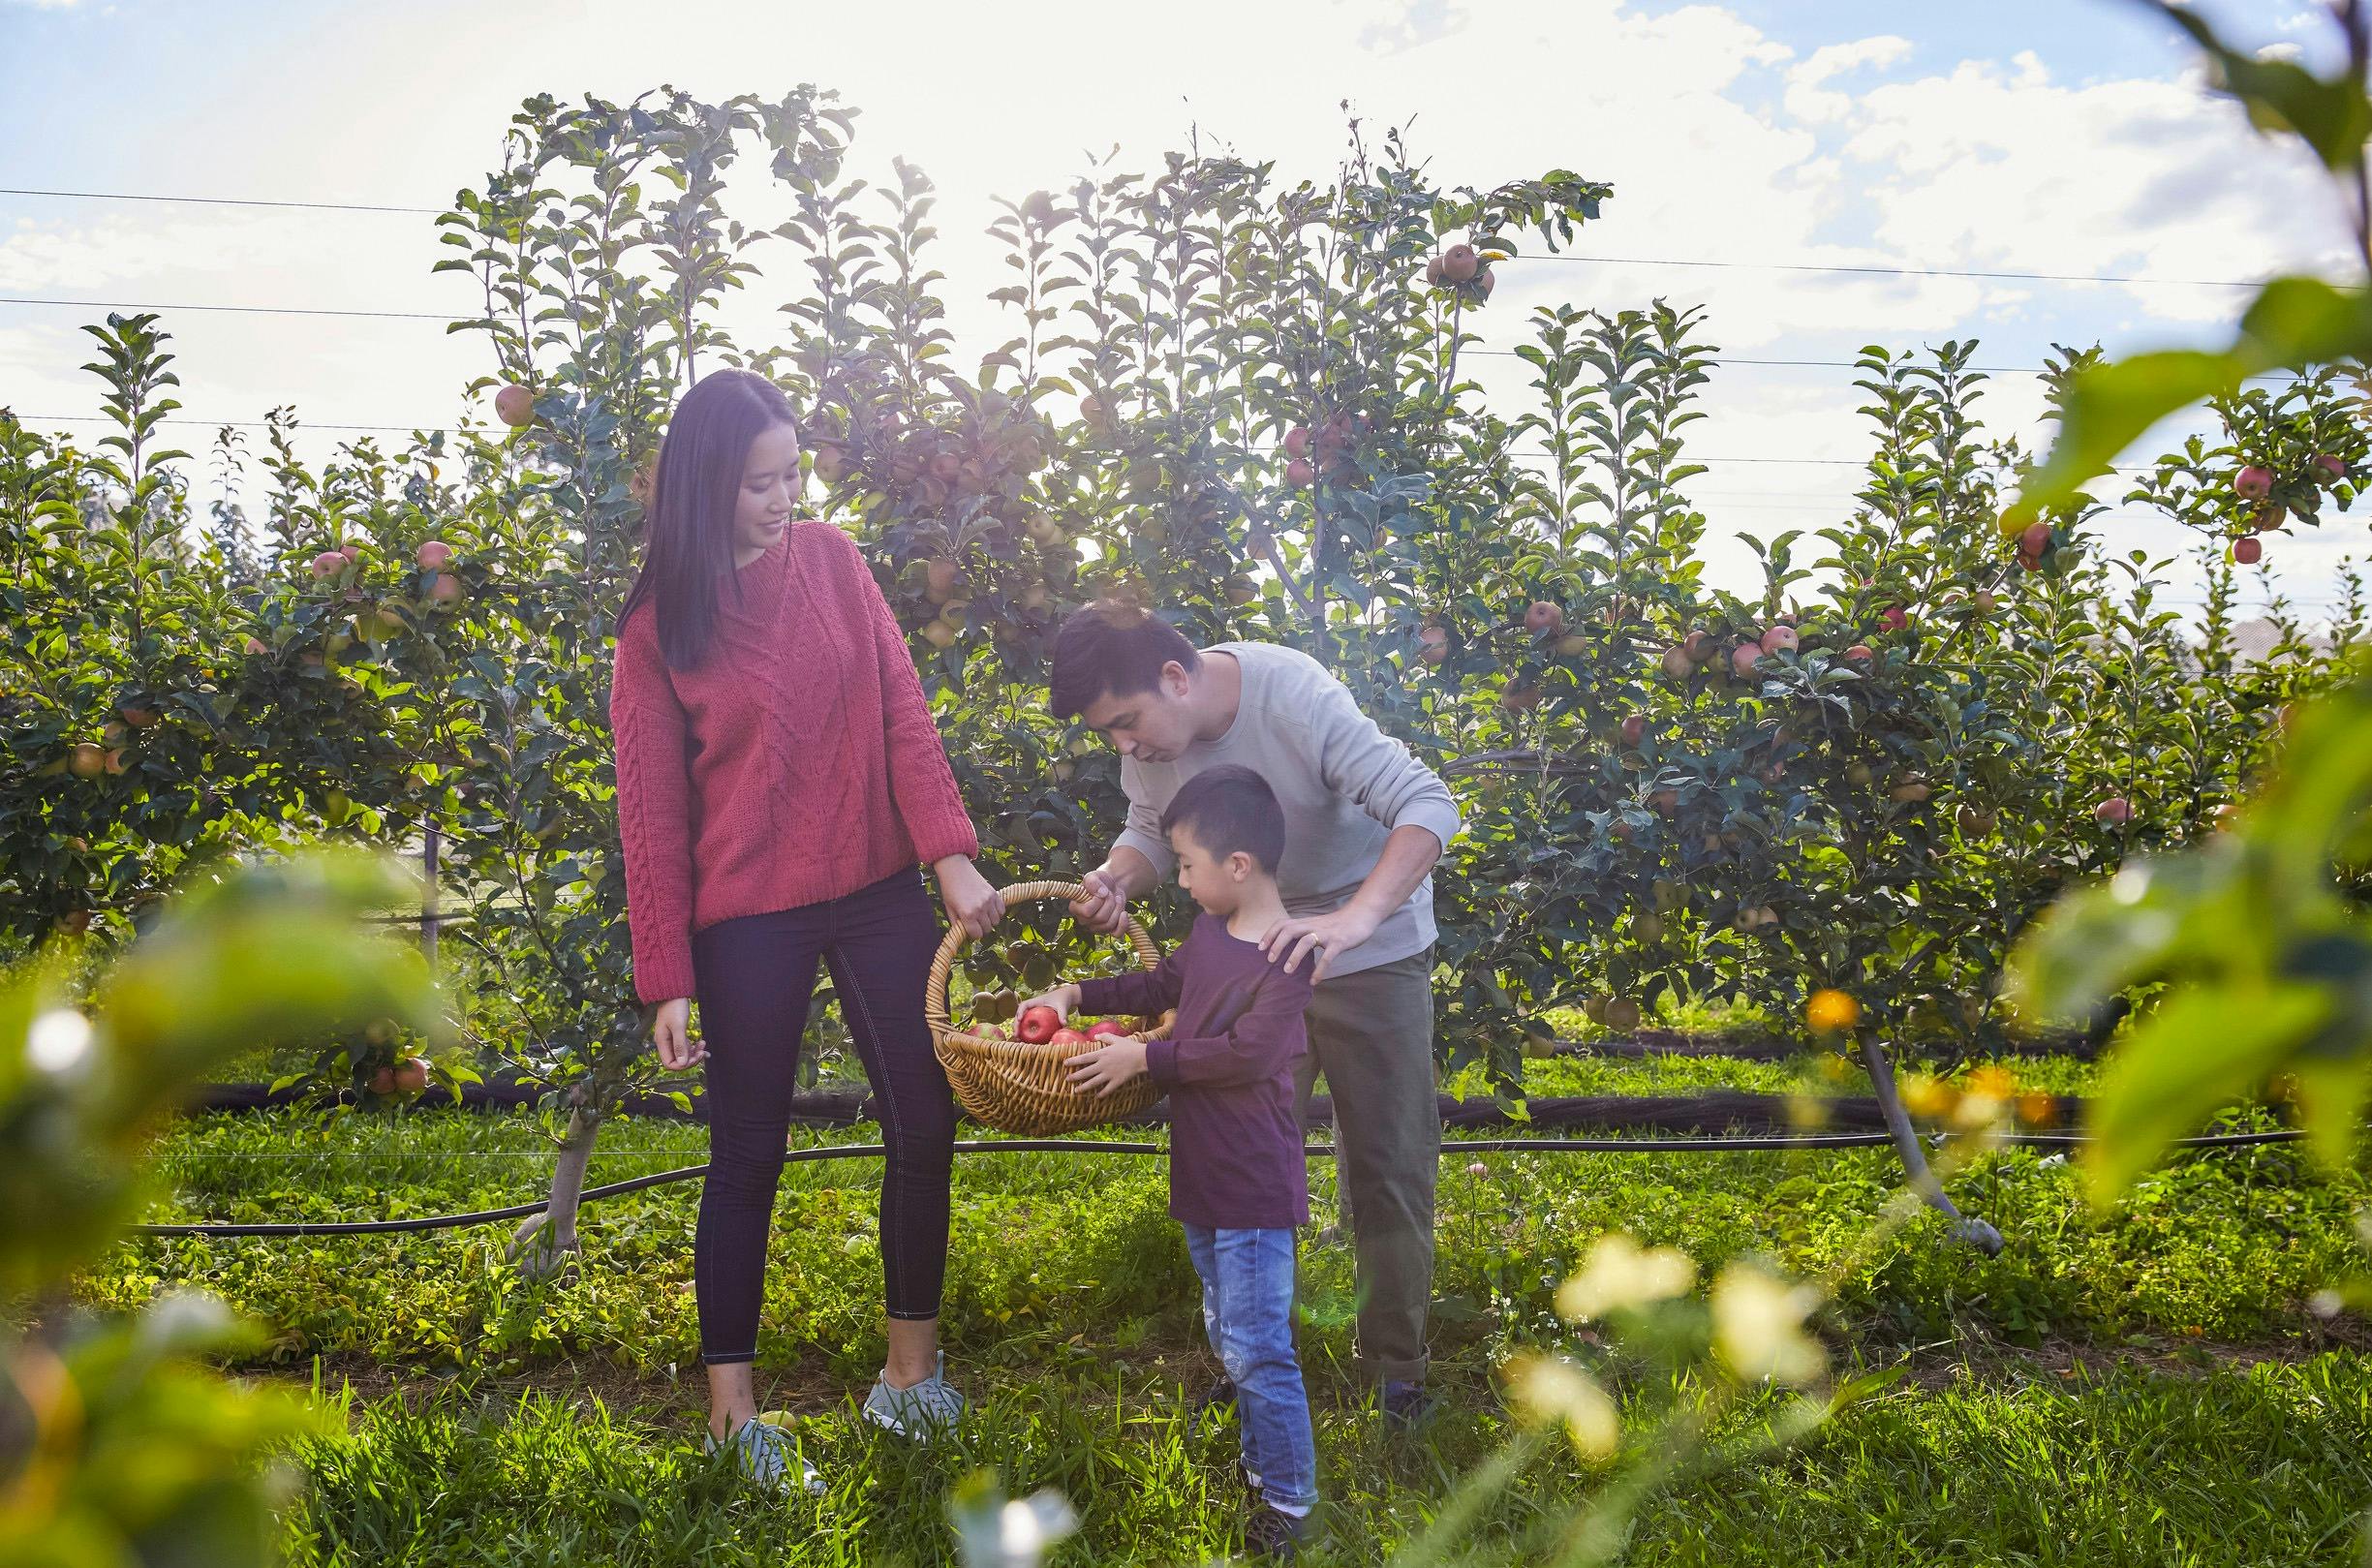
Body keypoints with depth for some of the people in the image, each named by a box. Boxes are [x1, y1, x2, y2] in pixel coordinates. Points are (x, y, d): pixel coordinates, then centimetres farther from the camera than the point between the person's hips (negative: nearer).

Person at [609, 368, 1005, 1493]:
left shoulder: (830, 561, 2)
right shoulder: (659, 627, -5)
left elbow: (901, 711, -2)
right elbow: (651, 811, -4)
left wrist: (952, 855, -13)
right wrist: (666, 980, -6)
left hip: (875, 890, 3)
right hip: (748, 917, -3)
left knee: (925, 1125, 7)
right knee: (749, 1153, 7)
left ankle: (913, 1367, 25)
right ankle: (730, 1408, 22)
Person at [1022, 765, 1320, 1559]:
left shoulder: (1285, 957, -20)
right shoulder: (1210, 931, 7)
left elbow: (1246, 1053, -27)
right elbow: (1158, 986, 24)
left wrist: (1145, 1057, -20)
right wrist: (1075, 995, 14)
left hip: (1254, 1189, -9)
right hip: (1202, 1181, 9)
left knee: (1256, 1351, -3)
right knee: (1230, 1339, 20)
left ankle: (1288, 1504, 10)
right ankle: (1259, 1465, 35)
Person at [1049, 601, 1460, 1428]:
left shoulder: (1296, 697, -32)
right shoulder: (1148, 732, -13)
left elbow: (1429, 805, -37)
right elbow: (1151, 832, 5)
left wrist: (1355, 919, -52)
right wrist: (1116, 879, -20)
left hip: (1371, 950, -5)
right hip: (1255, 950, 5)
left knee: (1386, 1160, 1)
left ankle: (1396, 1365, 18)